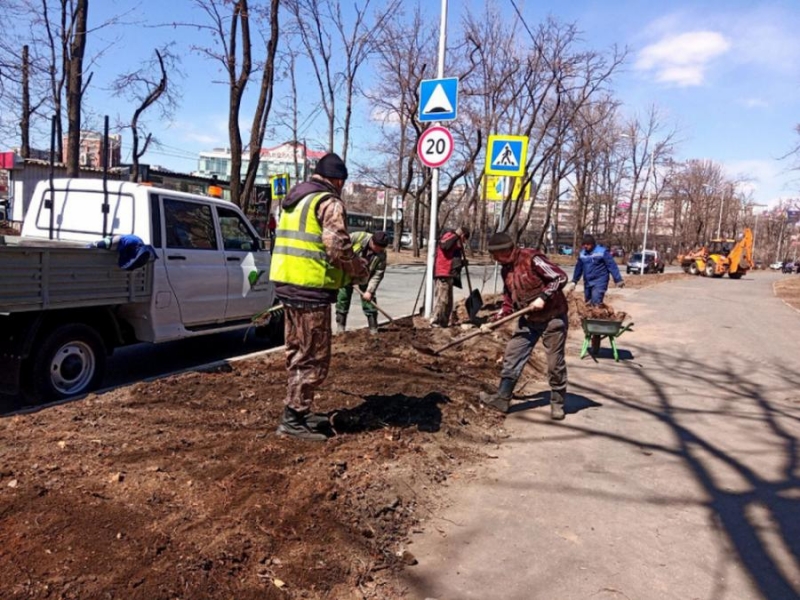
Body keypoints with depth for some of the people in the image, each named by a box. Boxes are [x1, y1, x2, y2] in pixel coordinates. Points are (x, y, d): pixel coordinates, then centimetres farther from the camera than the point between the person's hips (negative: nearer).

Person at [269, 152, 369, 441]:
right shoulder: (329, 202, -9)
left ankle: (299, 412, 27)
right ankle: (292, 419, 3)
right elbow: (338, 247, -19)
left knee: (298, 352, 17)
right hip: (310, 288, -9)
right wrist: (360, 270, -1)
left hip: (287, 283, 10)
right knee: (314, 357, -1)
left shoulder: (294, 200, 20)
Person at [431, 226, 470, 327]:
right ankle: (435, 321, -11)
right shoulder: (449, 235, -2)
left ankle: (444, 322, 19)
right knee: (441, 299, -12)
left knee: (448, 301, 13)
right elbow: (443, 245, -25)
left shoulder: (456, 242, 26)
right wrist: (456, 235, -19)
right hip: (442, 274, -10)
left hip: (448, 274, 10)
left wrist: (462, 262, 10)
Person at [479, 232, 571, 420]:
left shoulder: (531, 258, -20)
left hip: (552, 317, -7)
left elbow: (561, 278, -18)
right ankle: (502, 398, 10)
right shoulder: (506, 270, 5)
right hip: (528, 320, 7)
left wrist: (543, 297, -25)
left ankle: (557, 403, 19)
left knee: (555, 363, 3)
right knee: (512, 356, 3)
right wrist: (494, 322, 3)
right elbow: (509, 303, 12)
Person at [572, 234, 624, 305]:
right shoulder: (582, 253, 7)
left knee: (596, 302, -20)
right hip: (587, 283, 6)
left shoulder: (602, 252, -10)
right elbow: (579, 268, 19)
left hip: (599, 282, -6)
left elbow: (612, 266, -10)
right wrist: (574, 281, 24)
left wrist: (618, 280, -13)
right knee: (588, 304, 12)